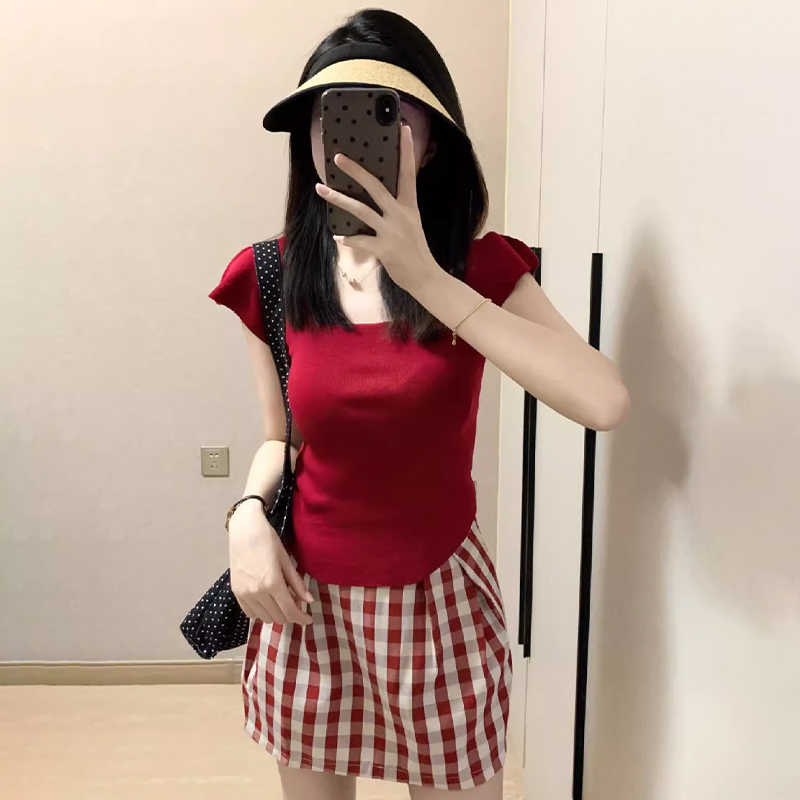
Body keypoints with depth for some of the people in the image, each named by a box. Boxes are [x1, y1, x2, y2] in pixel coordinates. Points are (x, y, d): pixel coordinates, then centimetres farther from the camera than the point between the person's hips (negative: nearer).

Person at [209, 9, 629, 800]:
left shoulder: (479, 268, -11)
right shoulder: (272, 278, -6)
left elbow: (603, 402, -28)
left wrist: (426, 276, -28)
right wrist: (247, 514, -14)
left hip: (439, 598, -2)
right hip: (307, 600, 2)